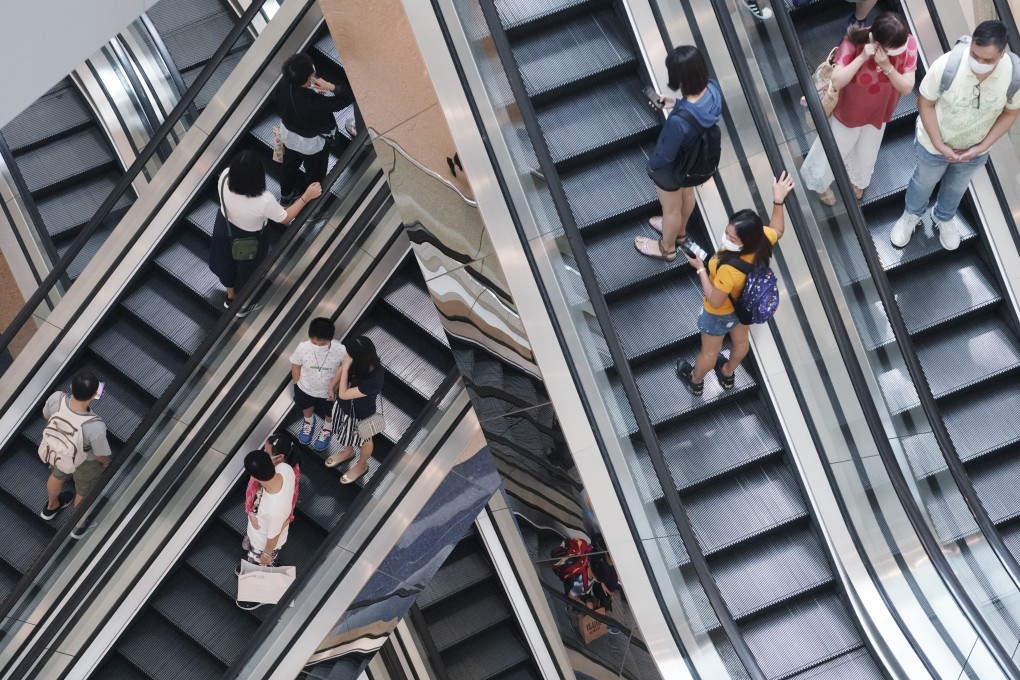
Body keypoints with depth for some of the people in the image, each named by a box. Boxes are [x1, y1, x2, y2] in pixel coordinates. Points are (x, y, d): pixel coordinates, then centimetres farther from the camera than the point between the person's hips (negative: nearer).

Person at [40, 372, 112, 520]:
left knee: (57, 476, 38)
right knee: (84, 494, 30)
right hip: (85, 463, -4)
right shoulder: (95, 427, -46)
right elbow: (101, 456, -25)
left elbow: (47, 416, -9)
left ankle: (51, 507, 68)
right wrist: (106, 463, -1)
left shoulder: (56, 398, -35)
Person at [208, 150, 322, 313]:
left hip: (223, 229, 4)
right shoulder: (264, 201, -42)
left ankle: (230, 297, 62)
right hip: (247, 241, -4)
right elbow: (285, 218, -21)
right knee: (246, 271, 28)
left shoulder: (225, 177, -32)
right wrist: (306, 197, -16)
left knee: (227, 263, 34)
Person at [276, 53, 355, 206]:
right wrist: (331, 87, -39)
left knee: (290, 165, 34)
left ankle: (286, 195, 61)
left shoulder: (283, 84, -28)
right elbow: (349, 98, -36)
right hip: (311, 143, -6)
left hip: (289, 136, 6)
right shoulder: (315, 103, -43)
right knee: (315, 176, 24)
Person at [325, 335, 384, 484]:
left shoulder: (373, 381, -46)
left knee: (364, 441, 27)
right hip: (345, 406, 6)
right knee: (348, 433, 35)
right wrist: (332, 386, 7)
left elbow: (343, 394, -37)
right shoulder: (359, 362, -28)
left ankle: (361, 465, 57)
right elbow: (342, 368, -2)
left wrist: (346, 369, -42)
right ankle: (348, 451, 67)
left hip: (360, 415, -6)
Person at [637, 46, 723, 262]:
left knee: (671, 209, 25)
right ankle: (679, 232, 65)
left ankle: (667, 248, 55)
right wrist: (676, 104, -7)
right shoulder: (712, 88, -28)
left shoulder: (678, 122, -47)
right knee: (687, 193, 36)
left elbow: (666, 156, -27)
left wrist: (651, 164, -7)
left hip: (671, 169, -6)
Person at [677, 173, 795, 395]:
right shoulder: (763, 239, -31)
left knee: (709, 352, 26)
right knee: (740, 340, 34)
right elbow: (778, 230, -6)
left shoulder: (730, 269, -49)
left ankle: (695, 381, 55)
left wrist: (700, 269, -30)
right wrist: (778, 201, -12)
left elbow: (715, 301, -34)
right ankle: (727, 374, 63)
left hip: (720, 314, -6)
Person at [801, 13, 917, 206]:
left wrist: (887, 67, -42)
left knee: (866, 154, 30)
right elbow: (836, 82, -36)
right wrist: (862, 58, -47)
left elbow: (907, 88, -25)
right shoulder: (854, 41, -37)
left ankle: (857, 179, 65)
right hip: (849, 111, -3)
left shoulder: (908, 44, -30)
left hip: (879, 112, 3)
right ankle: (820, 184, 56)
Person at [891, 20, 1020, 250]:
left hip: (974, 150, 2)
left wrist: (982, 146, -16)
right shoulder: (946, 65, -37)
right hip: (934, 144, -2)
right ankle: (912, 215, 60)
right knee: (924, 182, 28)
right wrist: (938, 144, -21)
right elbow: (925, 103, -20)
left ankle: (943, 218, 63)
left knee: (956, 187, 32)